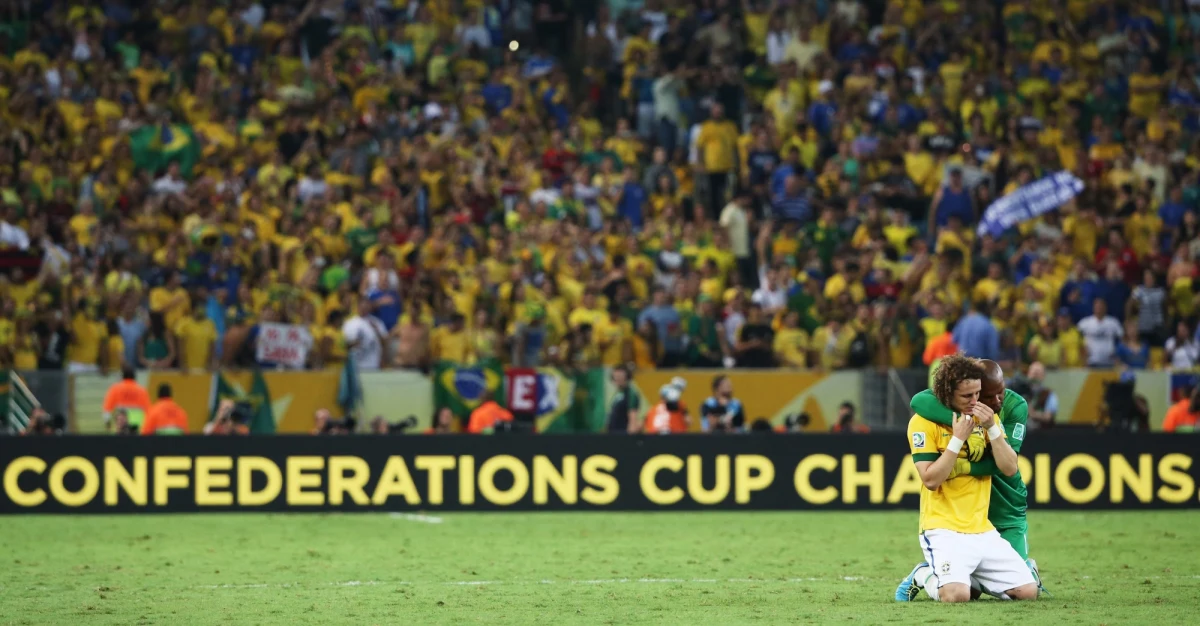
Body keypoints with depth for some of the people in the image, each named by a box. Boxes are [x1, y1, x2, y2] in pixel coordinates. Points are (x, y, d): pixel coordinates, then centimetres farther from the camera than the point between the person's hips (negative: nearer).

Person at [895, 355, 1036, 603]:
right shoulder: (923, 422, -6)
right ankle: (923, 577, 4)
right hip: (944, 530, -6)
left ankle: (972, 577, 20)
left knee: (1028, 591, -5)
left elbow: (1010, 469, 1)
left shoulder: (985, 417, 10)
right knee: (956, 595, -31)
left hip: (983, 530, 6)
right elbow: (931, 479, -14)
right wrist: (958, 439, -19)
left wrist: (992, 428, -11)